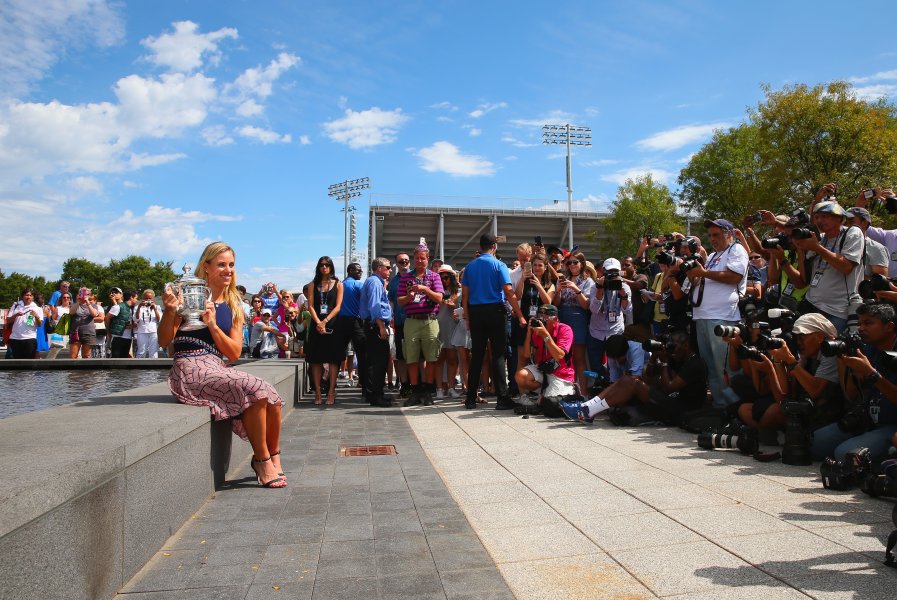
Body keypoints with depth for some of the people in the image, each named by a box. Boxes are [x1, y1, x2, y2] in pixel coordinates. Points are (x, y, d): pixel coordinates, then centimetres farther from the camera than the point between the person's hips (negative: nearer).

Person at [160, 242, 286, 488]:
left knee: (272, 398, -16)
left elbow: (234, 353, 5)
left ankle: (273, 457, 6)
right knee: (256, 389, -25)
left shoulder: (234, 305, 15)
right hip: (190, 369, -6)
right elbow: (164, 341, -3)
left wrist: (213, 325, -10)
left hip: (218, 370, 6)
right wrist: (169, 312, -21)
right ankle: (263, 461, -10)